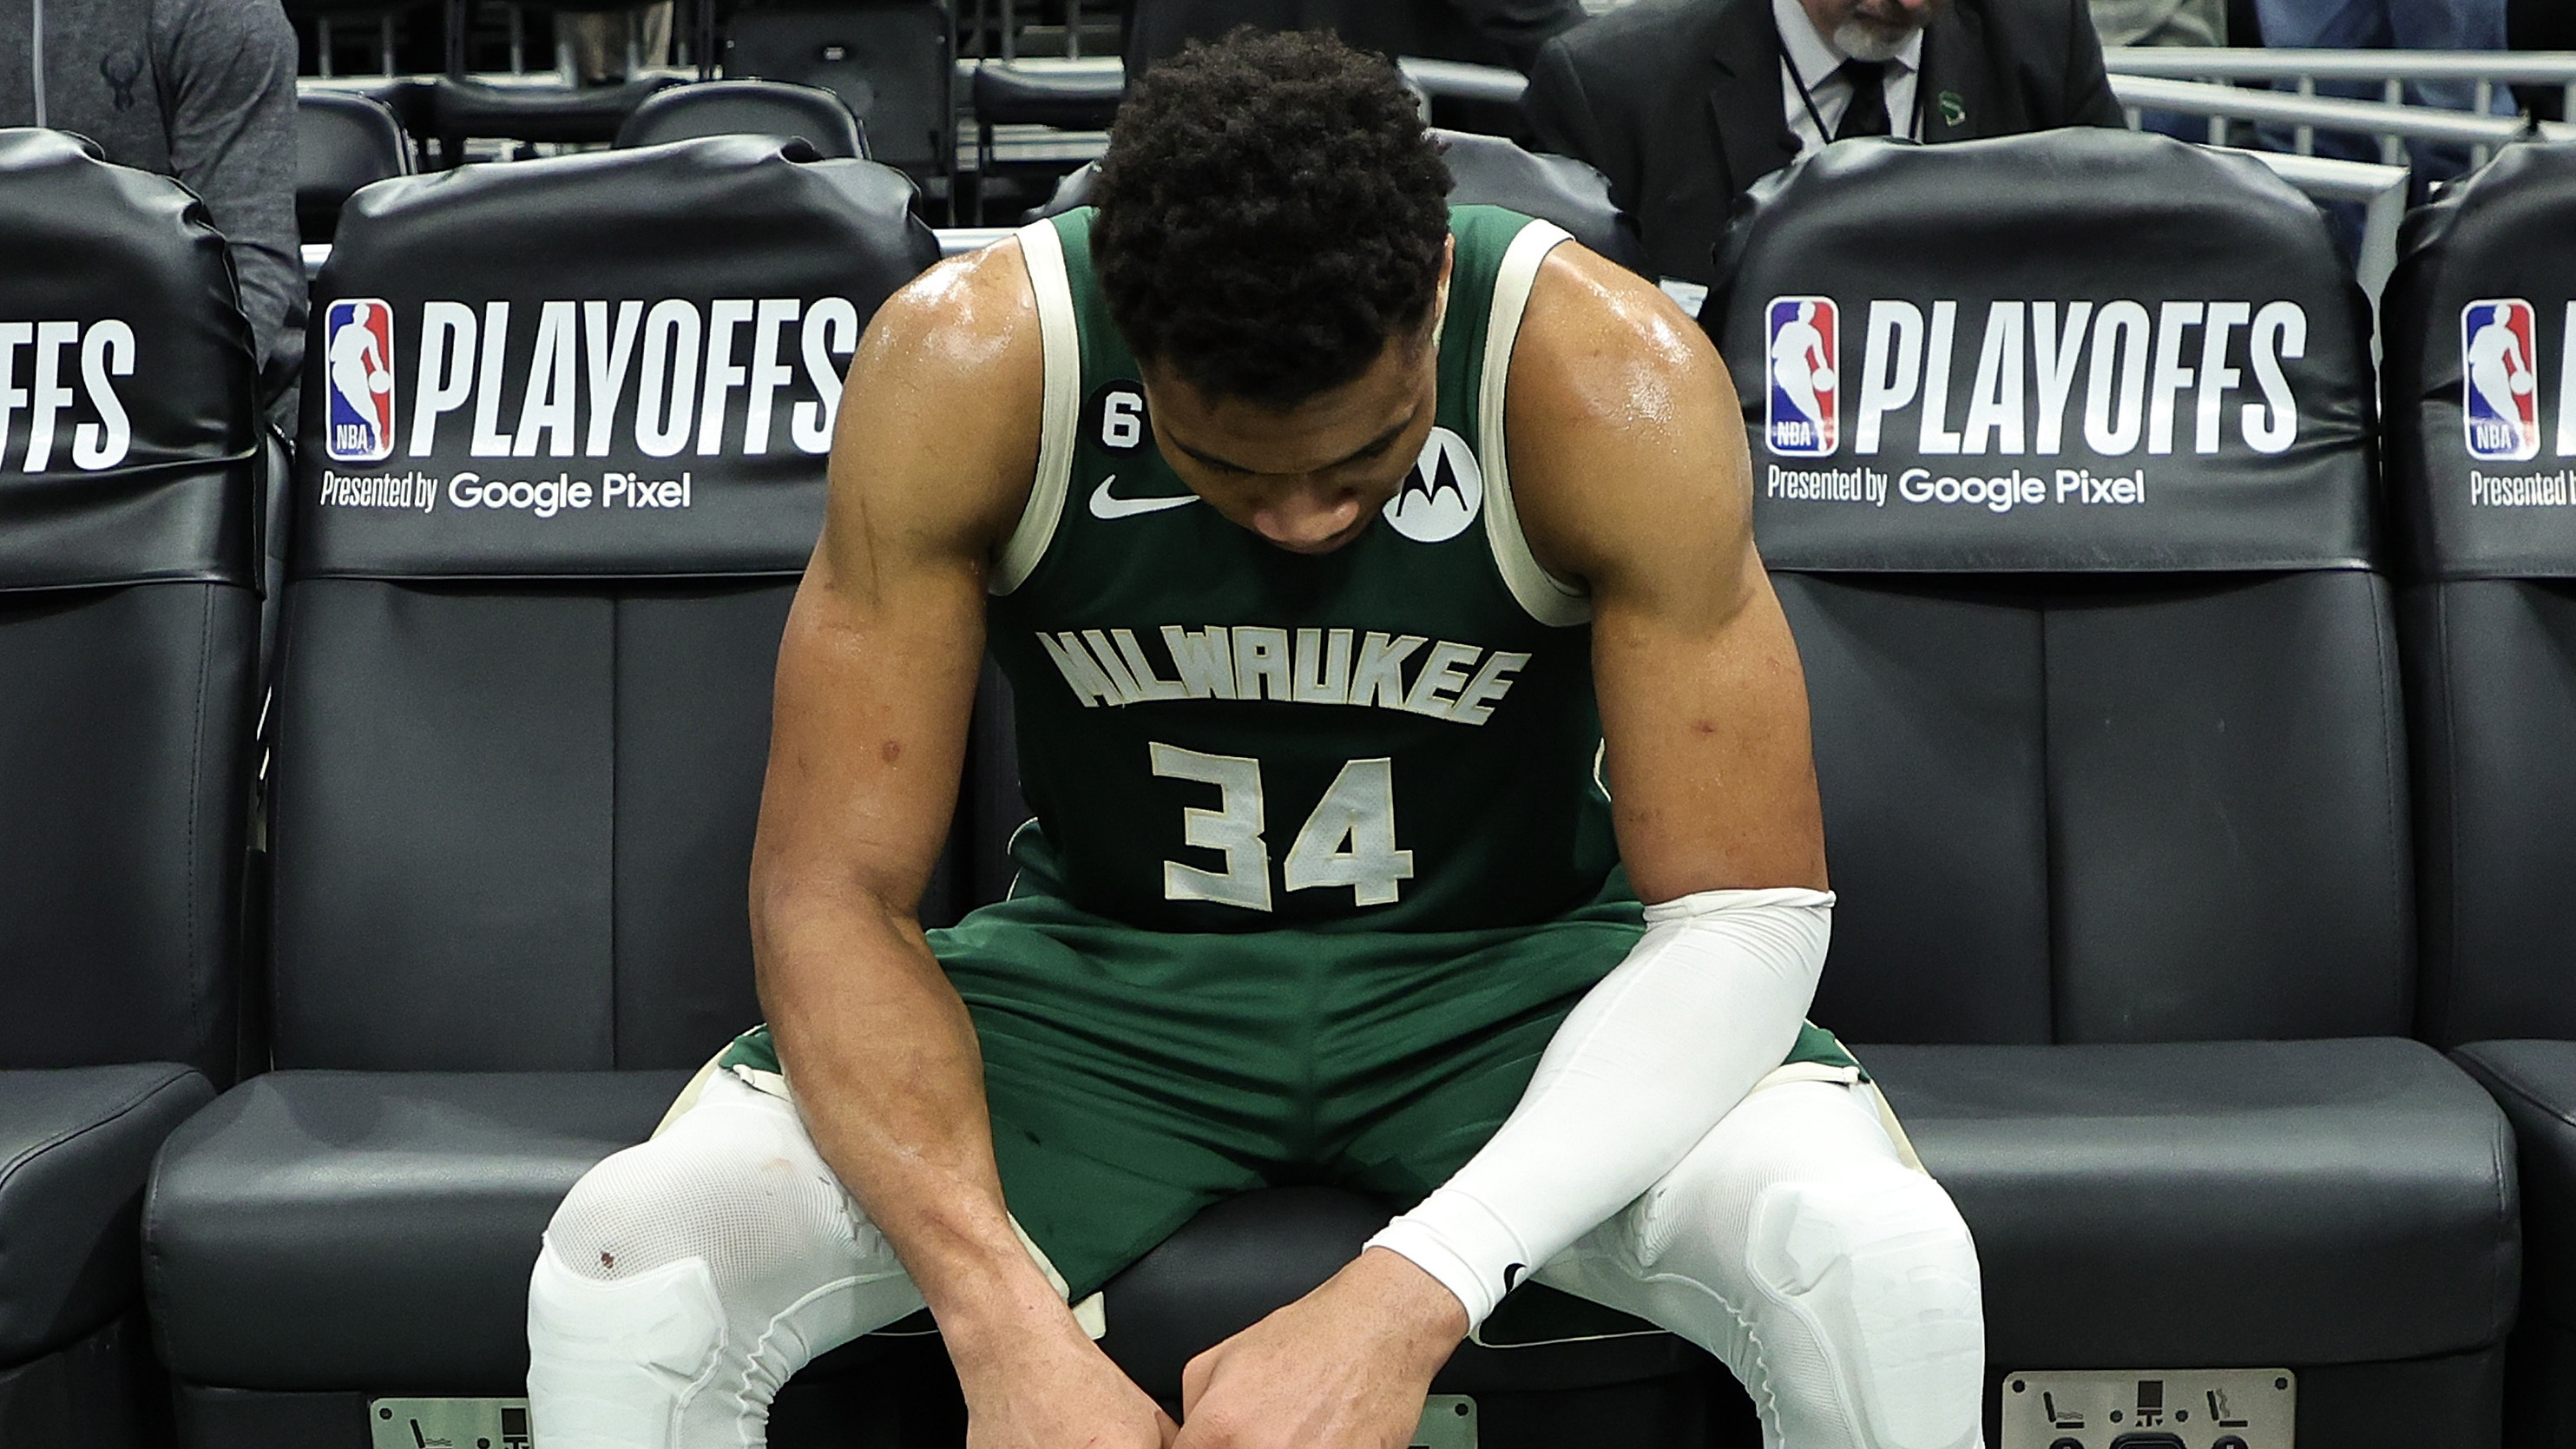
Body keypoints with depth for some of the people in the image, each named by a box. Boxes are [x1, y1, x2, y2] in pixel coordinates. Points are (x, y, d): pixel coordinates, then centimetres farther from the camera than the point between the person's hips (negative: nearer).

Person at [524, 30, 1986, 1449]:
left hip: (1514, 969, 0)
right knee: (620, 1268, -22)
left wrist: (1409, 1297, -36)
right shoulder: (962, 365, -22)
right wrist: (1006, 1323, -34)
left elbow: (1748, 916, -23)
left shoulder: (1611, 378, -24)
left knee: (1890, 1267, -28)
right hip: (1110, 968, 0)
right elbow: (833, 893, -18)